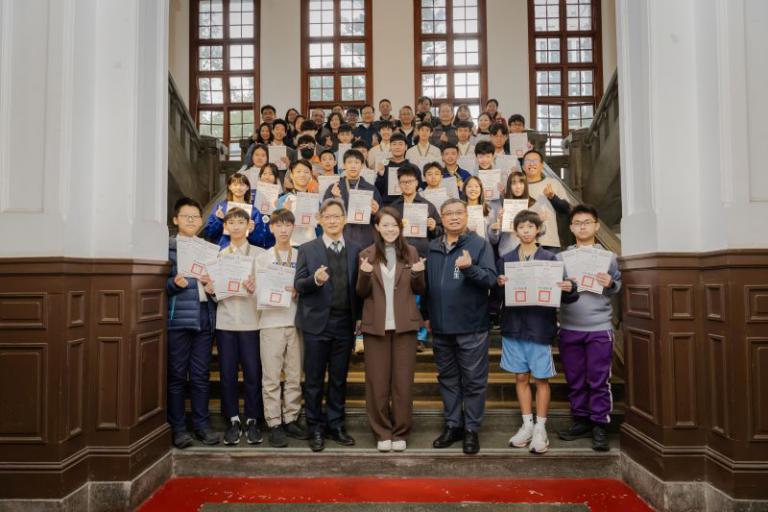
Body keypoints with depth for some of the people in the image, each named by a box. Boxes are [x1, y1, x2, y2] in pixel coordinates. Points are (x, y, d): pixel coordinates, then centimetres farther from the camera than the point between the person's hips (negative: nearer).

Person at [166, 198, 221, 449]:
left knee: (201, 375, 8)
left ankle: (202, 424, 17)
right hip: (177, 318, -4)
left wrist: (213, 287, -3)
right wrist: (175, 283, -23)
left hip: (204, 317, 4)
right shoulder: (167, 247, 1)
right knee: (176, 375, 3)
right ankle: (177, 427, 13)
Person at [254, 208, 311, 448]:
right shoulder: (263, 258, 6)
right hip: (271, 322, -2)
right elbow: (259, 291, 1)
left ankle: (290, 419, 19)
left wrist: (298, 292, -12)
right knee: (271, 377, -1)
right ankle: (274, 423, 7)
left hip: (296, 322, 2)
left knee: (295, 376, 7)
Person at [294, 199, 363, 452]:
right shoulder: (307, 249, 3)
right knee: (314, 380, 7)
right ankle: (315, 428, 20)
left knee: (339, 379, 11)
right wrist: (315, 279, -22)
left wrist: (358, 318, 0)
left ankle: (336, 425, 24)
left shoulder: (355, 250, 7)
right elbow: (298, 285, -2)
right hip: (317, 322, -1)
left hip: (345, 323, 2)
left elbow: (358, 286, 6)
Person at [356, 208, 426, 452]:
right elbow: (362, 294, 2)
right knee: (377, 381, 5)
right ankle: (382, 432, 19)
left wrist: (418, 274, -13)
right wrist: (365, 274, -18)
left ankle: (400, 432, 19)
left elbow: (419, 291, 7)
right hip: (376, 325, 0)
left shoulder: (411, 252, 4)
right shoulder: (367, 254, 3)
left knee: (403, 381, 6)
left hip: (404, 324, 0)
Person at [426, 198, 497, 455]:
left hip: (471, 327, -5)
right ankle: (452, 424, 27)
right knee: (447, 378, 14)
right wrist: (428, 315, 15)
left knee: (473, 380, 4)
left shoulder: (480, 244, -4)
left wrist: (470, 268, -29)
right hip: (441, 327, 5)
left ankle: (472, 429, 17)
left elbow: (491, 279, -12)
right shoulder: (432, 247, 9)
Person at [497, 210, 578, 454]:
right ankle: (527, 425, 22)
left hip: (540, 326, -2)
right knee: (521, 377, 10)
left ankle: (540, 428, 15)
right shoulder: (505, 259, 6)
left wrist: (569, 289, -22)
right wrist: (499, 283, -15)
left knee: (541, 378, 4)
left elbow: (561, 294, -1)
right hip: (514, 324, 2)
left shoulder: (549, 259, 0)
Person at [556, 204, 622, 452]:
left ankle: (600, 426, 11)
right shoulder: (561, 257, 9)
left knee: (599, 380, 1)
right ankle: (581, 421, 23)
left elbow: (617, 287, 5)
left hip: (600, 328, -2)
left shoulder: (608, 256, 6)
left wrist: (610, 284, -15)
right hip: (569, 328, 2)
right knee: (575, 380, 10)